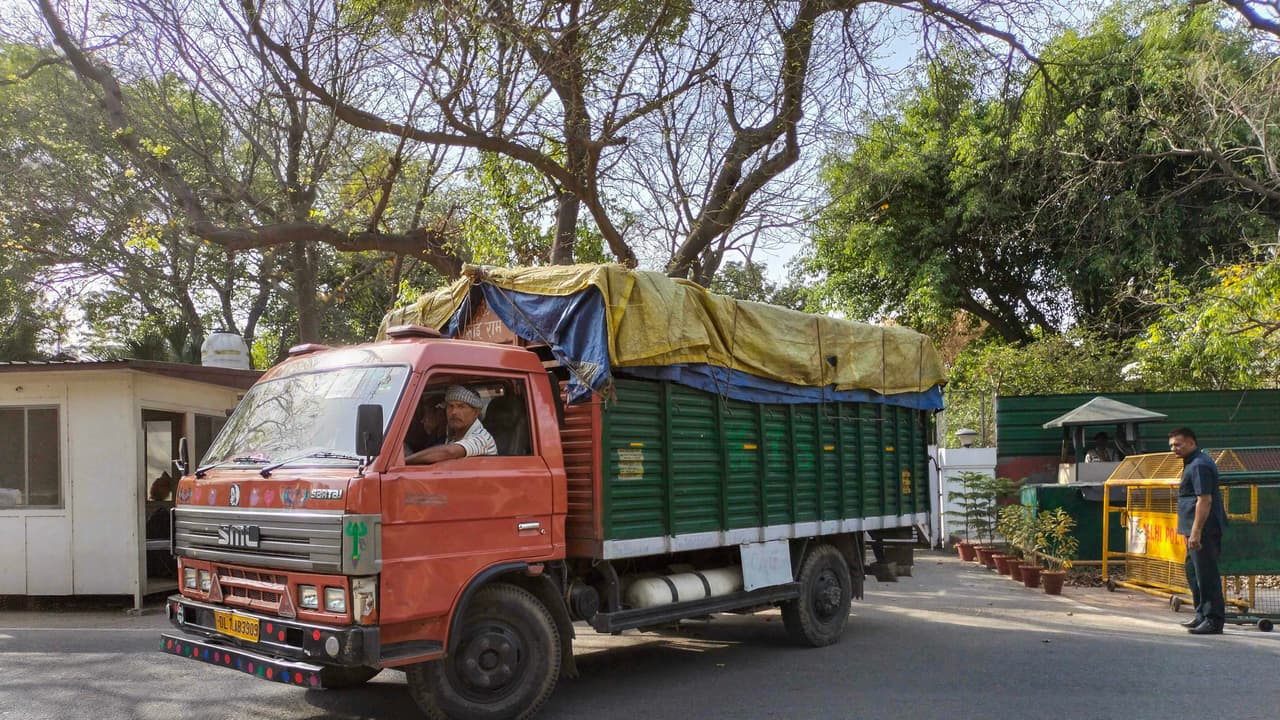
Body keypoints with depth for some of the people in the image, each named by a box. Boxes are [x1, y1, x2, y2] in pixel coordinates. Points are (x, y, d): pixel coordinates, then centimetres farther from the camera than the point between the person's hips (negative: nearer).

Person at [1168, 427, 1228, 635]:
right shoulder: (1193, 463, 18)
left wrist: (1196, 532, -25)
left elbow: (1204, 500, -23)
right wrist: (1190, 530, 25)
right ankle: (1202, 614, 27)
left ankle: (1214, 621, -2)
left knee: (1206, 574, -7)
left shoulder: (1199, 465, -16)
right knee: (1192, 570, 18)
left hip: (1204, 530, -11)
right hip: (1197, 530, 11)